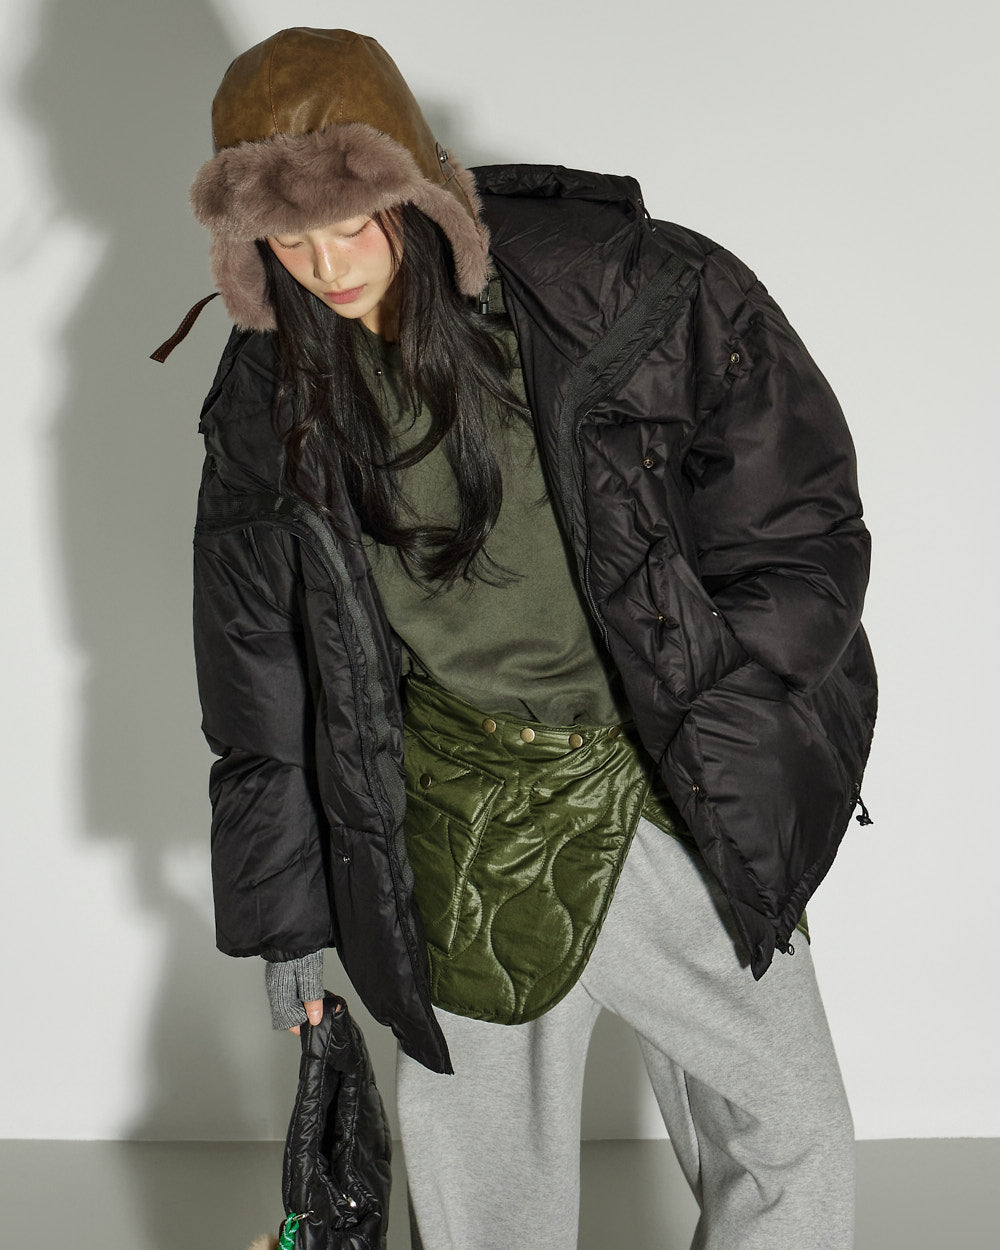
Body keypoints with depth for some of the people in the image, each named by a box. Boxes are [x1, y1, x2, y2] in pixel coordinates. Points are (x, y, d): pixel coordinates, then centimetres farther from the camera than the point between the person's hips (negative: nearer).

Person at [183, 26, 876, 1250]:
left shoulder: (630, 289, -14)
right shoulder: (268, 401, -4)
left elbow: (799, 530, -7)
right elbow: (259, 670, 6)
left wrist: (710, 759, -11)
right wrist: (284, 913, 9)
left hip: (682, 803, -1)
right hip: (463, 824, 1)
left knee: (792, 1146, 10)